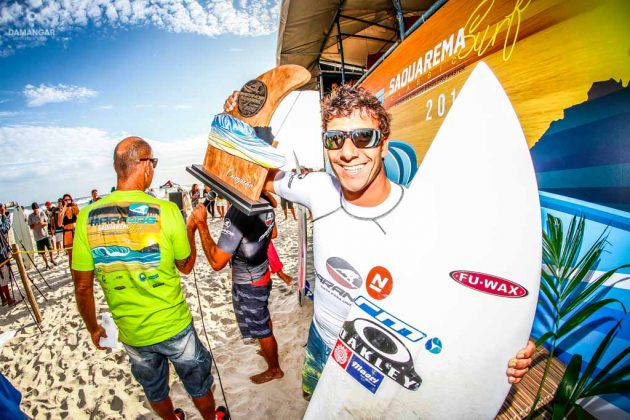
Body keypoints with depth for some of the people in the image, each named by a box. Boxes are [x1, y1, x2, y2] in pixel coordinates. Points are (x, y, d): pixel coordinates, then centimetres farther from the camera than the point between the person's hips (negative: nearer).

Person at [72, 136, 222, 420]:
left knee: (154, 390, 30)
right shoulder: (166, 211, -21)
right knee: (198, 384, 24)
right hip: (174, 325, -3)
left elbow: (82, 287, -5)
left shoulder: (87, 217, -12)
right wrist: (191, 229, 8)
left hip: (131, 332, 4)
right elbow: (185, 266, -6)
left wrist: (93, 328, 11)